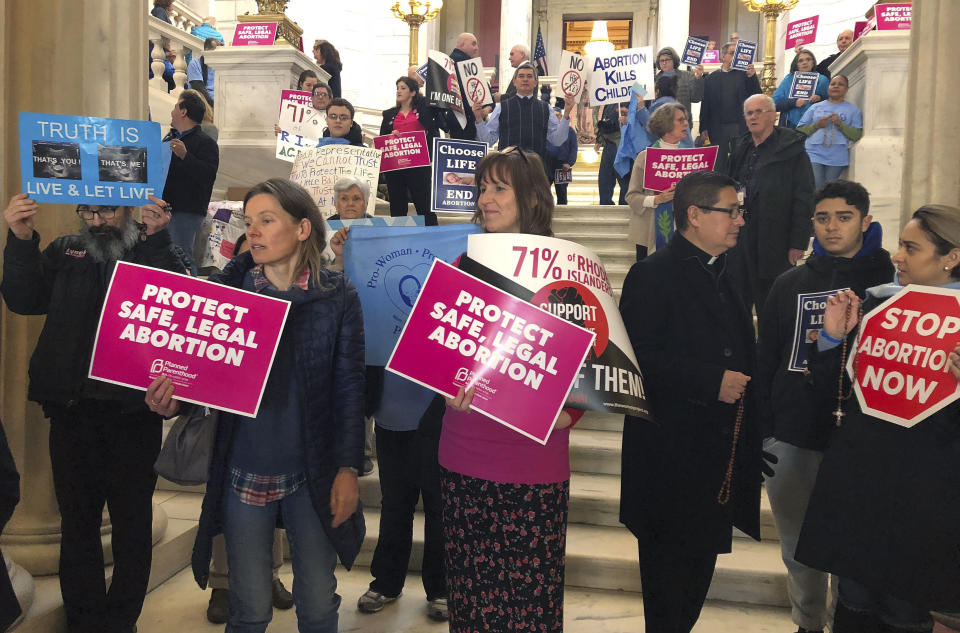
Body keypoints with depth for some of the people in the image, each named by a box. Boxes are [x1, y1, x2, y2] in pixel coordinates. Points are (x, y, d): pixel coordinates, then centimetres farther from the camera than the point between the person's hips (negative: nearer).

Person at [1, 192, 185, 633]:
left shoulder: (157, 252, -1)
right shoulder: (65, 251, 10)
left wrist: (156, 239, -25)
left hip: (134, 412, -3)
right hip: (72, 410, 3)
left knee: (132, 522, 10)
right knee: (77, 522, 13)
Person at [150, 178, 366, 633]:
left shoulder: (337, 296, -4)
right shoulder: (227, 289, 0)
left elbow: (350, 388, -3)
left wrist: (348, 468, -6)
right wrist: (172, 400, -17)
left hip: (314, 474, -1)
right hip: (243, 472, 1)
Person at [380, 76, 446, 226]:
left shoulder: (424, 109, 9)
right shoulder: (389, 114, 18)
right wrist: (391, 135, -4)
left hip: (418, 164, -3)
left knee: (424, 205, -5)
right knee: (397, 207, 7)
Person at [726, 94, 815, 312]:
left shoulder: (792, 149, -6)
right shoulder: (739, 148, 12)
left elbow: (804, 198, -8)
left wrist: (799, 243, -12)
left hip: (774, 242, -5)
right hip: (740, 239, 5)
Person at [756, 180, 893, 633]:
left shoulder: (890, 283, 1)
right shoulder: (790, 284, 9)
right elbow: (765, 359, 9)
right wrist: (758, 426, 5)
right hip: (791, 437, 3)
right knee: (798, 544, 14)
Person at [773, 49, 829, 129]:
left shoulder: (822, 80, 10)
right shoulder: (788, 80, 10)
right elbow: (775, 103, 1)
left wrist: (820, 98, -13)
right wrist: (794, 103, -13)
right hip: (791, 126, 0)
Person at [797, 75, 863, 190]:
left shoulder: (853, 110, 16)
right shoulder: (816, 107, 18)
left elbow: (857, 135, 4)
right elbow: (800, 130, 11)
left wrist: (840, 124, -8)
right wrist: (817, 125, -5)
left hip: (837, 159, 0)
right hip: (814, 154, 0)